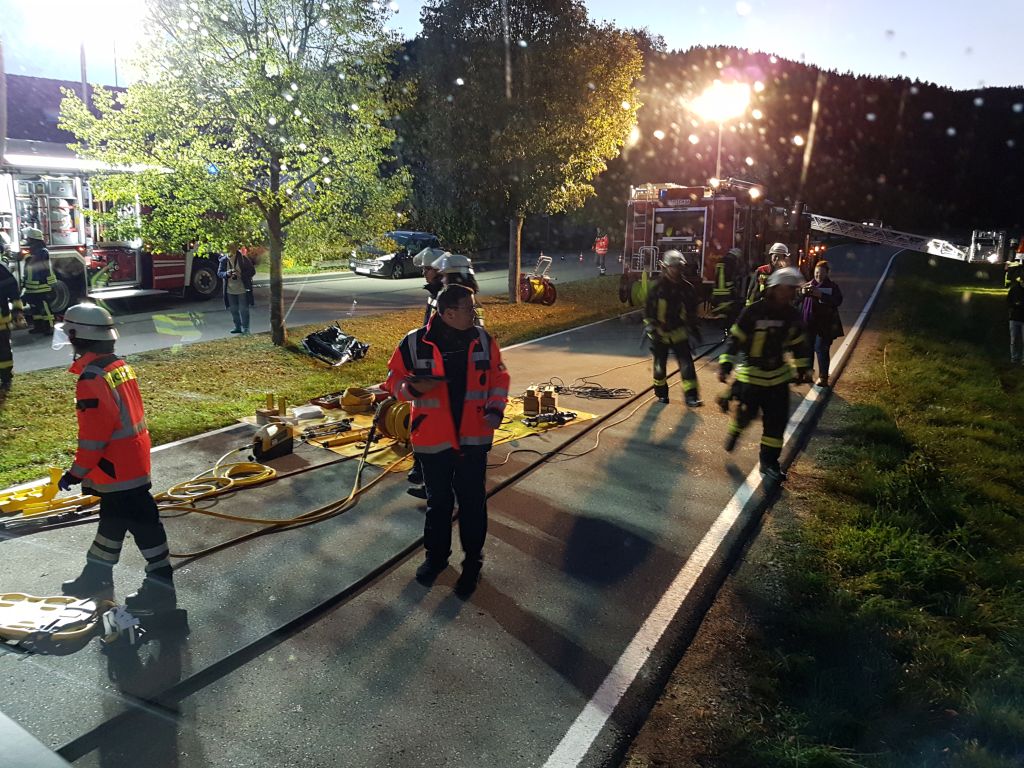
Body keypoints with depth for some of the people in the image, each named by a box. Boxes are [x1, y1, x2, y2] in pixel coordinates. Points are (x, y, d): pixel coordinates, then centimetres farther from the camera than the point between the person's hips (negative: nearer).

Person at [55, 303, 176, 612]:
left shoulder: (92, 379, -22)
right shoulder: (120, 366, 6)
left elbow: (94, 434, -23)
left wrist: (77, 471, -12)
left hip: (117, 467, -10)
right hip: (133, 458, 10)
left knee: (141, 523, -2)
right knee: (113, 517, 21)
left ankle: (161, 585, 6)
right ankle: (97, 576, 37)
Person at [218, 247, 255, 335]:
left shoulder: (243, 259, -9)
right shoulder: (224, 260, -1)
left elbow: (252, 271, -5)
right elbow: (219, 273, 3)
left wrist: (241, 274, -21)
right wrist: (226, 274, -19)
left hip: (242, 289, -4)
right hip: (230, 290, 4)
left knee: (244, 309, -1)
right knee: (233, 310, 12)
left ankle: (245, 328, 7)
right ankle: (238, 327, 25)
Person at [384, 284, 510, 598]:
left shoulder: (482, 340, -2)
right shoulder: (415, 343, -10)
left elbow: (498, 377, 8)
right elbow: (394, 379, -1)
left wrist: (496, 409, -6)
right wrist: (413, 388, -21)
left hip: (474, 437, 1)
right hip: (433, 439, -1)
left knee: (473, 501, 8)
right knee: (438, 501, 15)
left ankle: (473, 562, 25)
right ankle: (436, 556, 37)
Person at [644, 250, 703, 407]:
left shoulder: (687, 288, -1)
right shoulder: (657, 288, -9)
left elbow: (692, 310, 12)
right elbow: (648, 310, -5)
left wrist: (693, 327, 11)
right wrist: (650, 328, -12)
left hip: (679, 333, 1)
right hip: (660, 333, -1)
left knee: (687, 364, -8)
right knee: (660, 365, 10)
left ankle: (691, 396, -4)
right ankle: (661, 393, 30)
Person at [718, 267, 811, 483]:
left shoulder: (792, 316, 0)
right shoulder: (753, 312, -15)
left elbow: (798, 343, 14)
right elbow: (735, 339, -12)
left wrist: (802, 368, 18)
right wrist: (725, 365, -15)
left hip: (778, 376, 4)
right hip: (751, 375, -4)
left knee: (777, 421, 2)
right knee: (746, 413, 1)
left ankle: (769, 462, 13)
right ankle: (735, 431, 37)